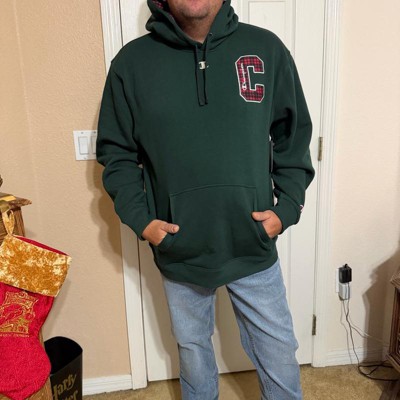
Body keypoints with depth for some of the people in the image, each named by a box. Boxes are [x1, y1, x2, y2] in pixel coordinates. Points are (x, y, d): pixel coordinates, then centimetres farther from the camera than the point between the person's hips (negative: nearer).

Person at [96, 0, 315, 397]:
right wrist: (139, 218, -9)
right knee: (192, 344, 22)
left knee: (277, 346, 17)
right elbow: (116, 151, 2)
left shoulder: (266, 49, -4)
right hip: (179, 249, 1)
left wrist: (287, 207, -6)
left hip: (254, 245, 0)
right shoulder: (132, 62, -5)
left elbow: (294, 136, 3)